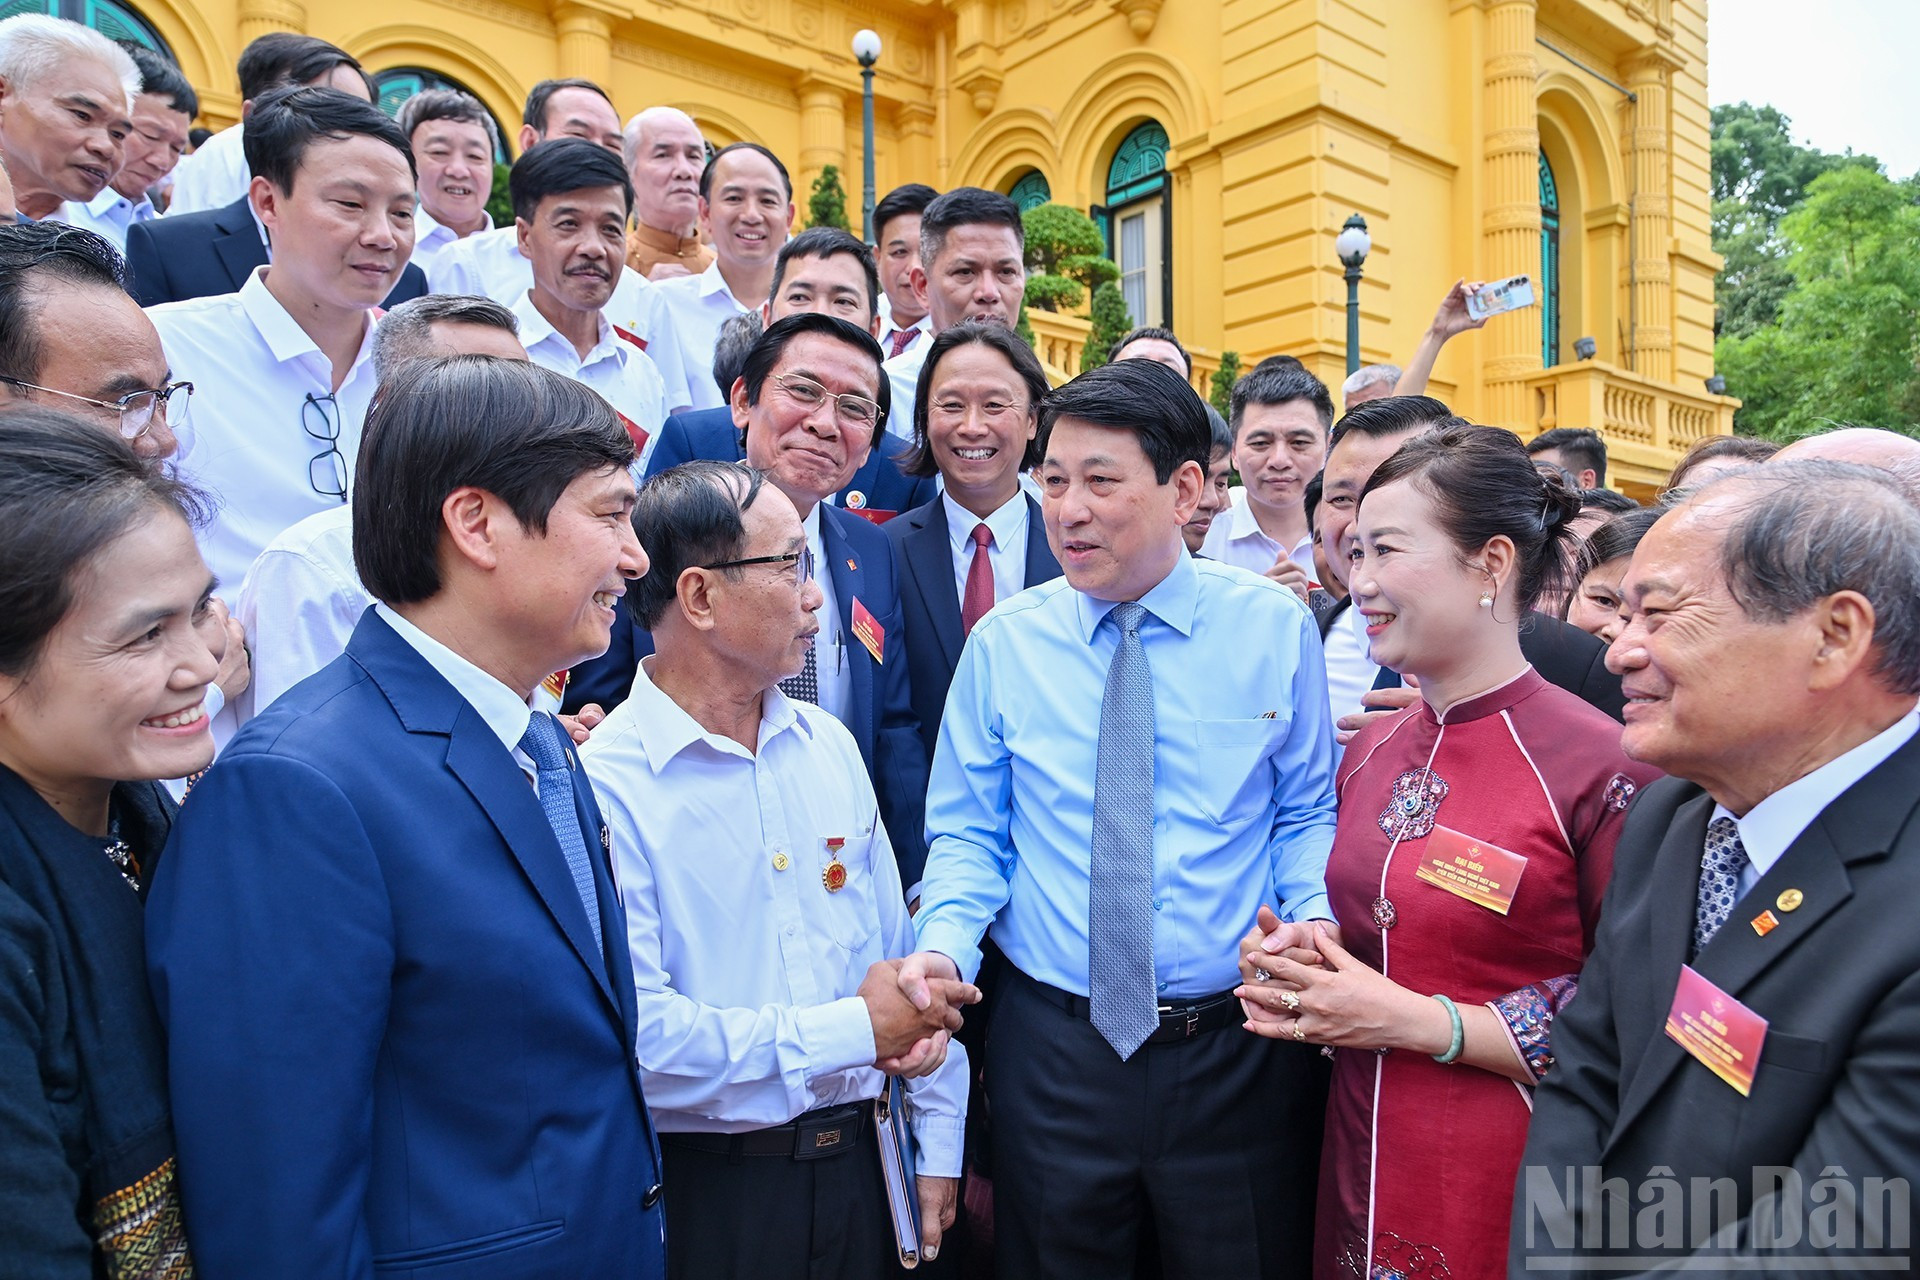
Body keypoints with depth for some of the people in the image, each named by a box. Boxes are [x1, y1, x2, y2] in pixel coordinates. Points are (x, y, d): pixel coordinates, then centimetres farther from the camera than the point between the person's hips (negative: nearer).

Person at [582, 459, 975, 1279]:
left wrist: (938, 1145, 6)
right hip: (708, 1194, -5)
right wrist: (856, 1030, -17)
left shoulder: (829, 745, 2)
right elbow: (637, 1036, -26)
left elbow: (903, 949, 6)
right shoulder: (605, 787, -19)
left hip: (860, 1160, 6)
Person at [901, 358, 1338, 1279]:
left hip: (1239, 1054, 0)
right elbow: (968, 834, 2)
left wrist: (1315, 914, -15)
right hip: (1052, 1050, 1)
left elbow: (1307, 813, 4)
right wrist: (945, 943, -15)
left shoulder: (1276, 627, -4)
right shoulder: (1003, 643, -3)